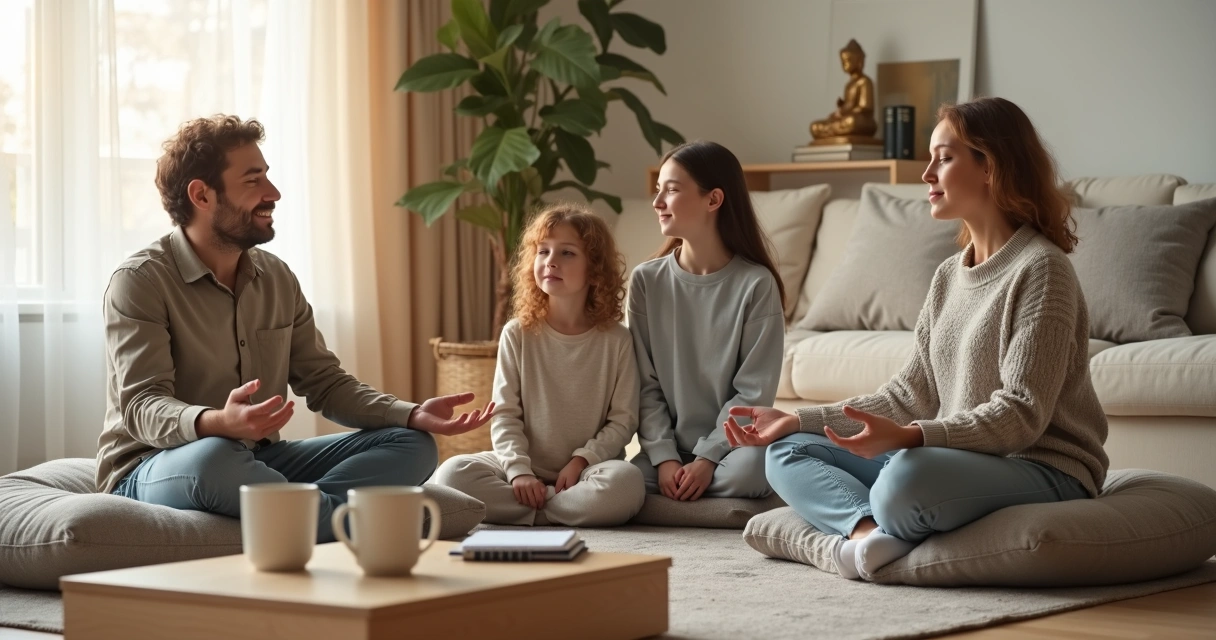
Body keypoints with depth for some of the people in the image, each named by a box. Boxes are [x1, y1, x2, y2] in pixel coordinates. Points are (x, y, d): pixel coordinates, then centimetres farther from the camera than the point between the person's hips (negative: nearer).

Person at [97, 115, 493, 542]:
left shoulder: (277, 279, 9)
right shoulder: (141, 281, -11)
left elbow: (325, 383, 11)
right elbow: (141, 406, -22)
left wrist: (414, 415, -7)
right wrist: (217, 422, -45)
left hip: (258, 461, 7)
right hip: (152, 470, -7)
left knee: (411, 446, -6)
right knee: (214, 457, -41)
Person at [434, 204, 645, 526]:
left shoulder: (615, 339, 1)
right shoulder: (517, 334, 3)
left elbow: (623, 419, 0)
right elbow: (505, 415, 0)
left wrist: (582, 460, -14)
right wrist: (519, 471, -15)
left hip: (587, 468, -1)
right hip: (526, 467, 1)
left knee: (625, 482, -36)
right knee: (453, 473, -26)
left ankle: (525, 512, -21)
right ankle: (569, 506, -23)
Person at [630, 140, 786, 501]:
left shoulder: (756, 283, -5)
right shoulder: (647, 281, 2)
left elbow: (754, 392, -7)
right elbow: (646, 385, 1)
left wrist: (707, 459, -15)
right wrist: (664, 457, -12)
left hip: (730, 446, -1)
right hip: (670, 448, 1)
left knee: (751, 468, -35)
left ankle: (672, 493, -7)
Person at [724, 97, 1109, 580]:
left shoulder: (1040, 269, -12)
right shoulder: (949, 275, 15)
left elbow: (1021, 415, -19)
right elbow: (910, 394, 13)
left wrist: (910, 437, -32)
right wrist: (798, 420, 4)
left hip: (1044, 470, -9)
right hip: (964, 460, 9)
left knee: (907, 477, -38)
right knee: (788, 453, 3)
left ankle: (874, 534, -5)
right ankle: (871, 529, -24)